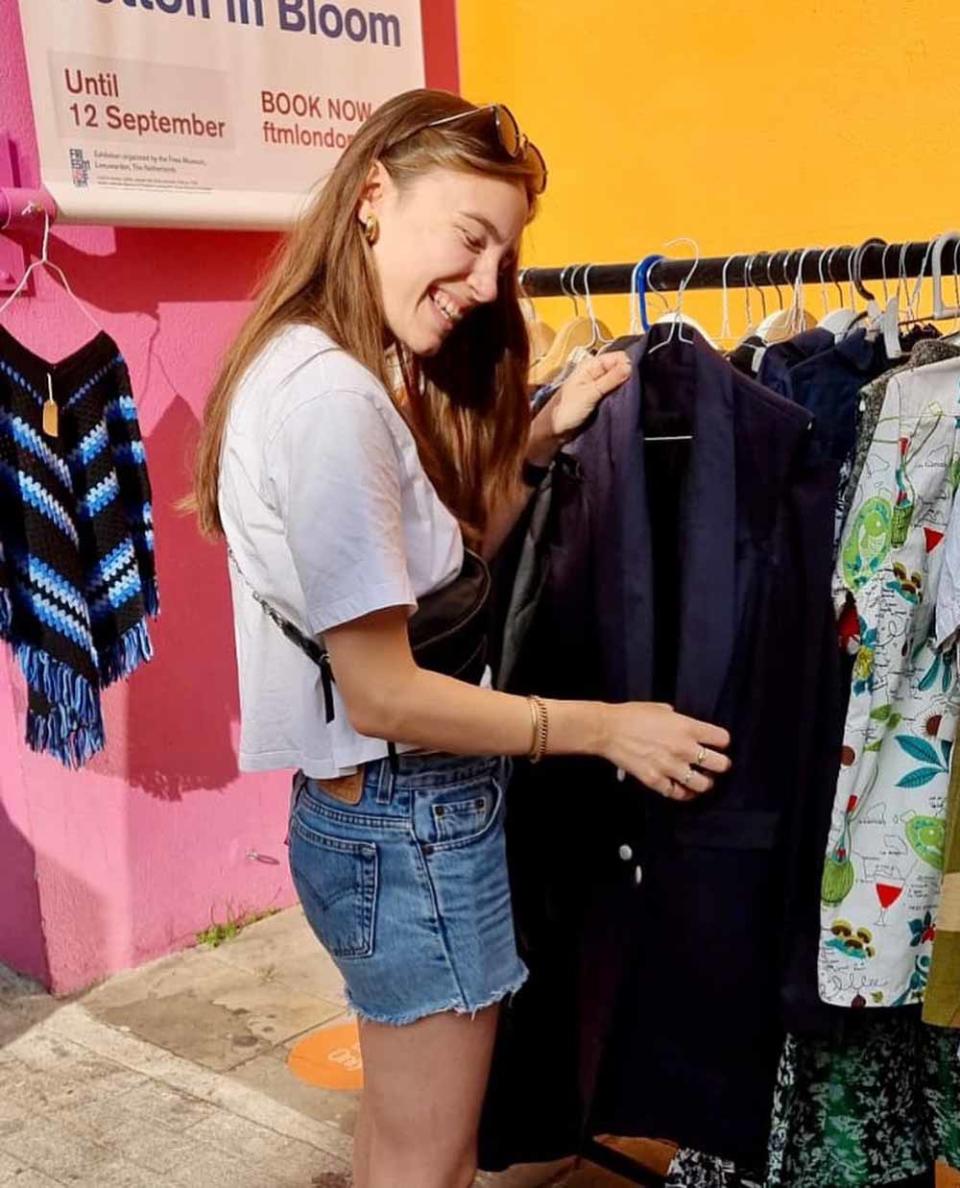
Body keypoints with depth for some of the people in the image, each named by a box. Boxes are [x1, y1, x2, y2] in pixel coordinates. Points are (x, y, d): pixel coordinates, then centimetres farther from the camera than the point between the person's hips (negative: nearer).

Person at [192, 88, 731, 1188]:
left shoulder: (328, 369, 8)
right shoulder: (331, 395, -24)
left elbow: (443, 553, 13)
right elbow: (384, 696, -23)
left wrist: (542, 436, 4)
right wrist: (608, 729, -13)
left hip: (364, 809, 10)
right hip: (412, 824, -10)